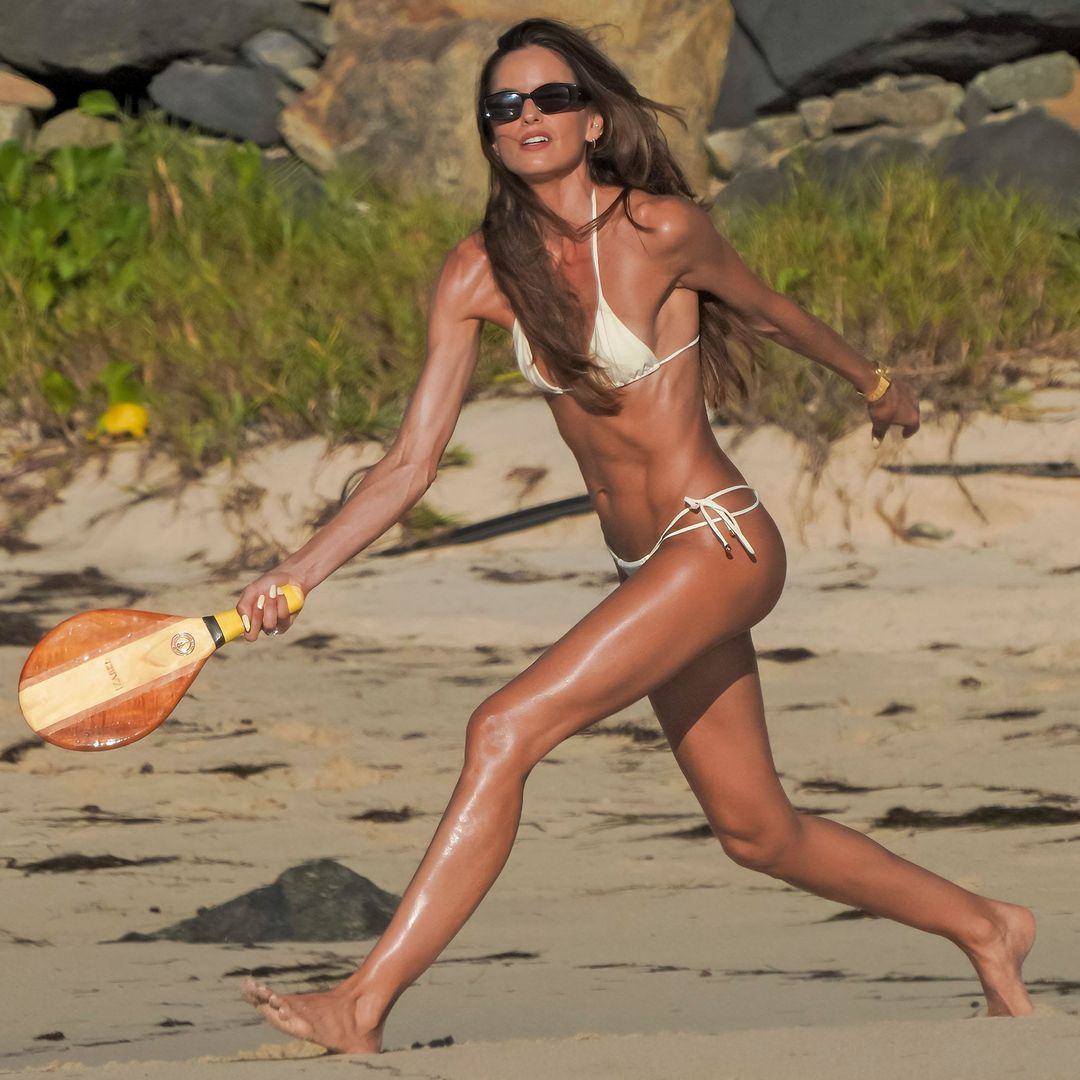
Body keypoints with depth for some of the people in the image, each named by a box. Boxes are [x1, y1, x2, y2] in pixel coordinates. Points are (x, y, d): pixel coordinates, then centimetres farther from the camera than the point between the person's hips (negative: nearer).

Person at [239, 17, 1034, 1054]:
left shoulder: (659, 230, -14)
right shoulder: (479, 276, 0)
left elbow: (769, 309, 6)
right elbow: (411, 461, -1)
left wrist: (874, 382, 24)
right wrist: (299, 572, -13)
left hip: (718, 543, -7)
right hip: (648, 567, 7)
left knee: (504, 731, -20)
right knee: (759, 834, 16)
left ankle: (363, 1005, -20)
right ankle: (983, 929, 37)